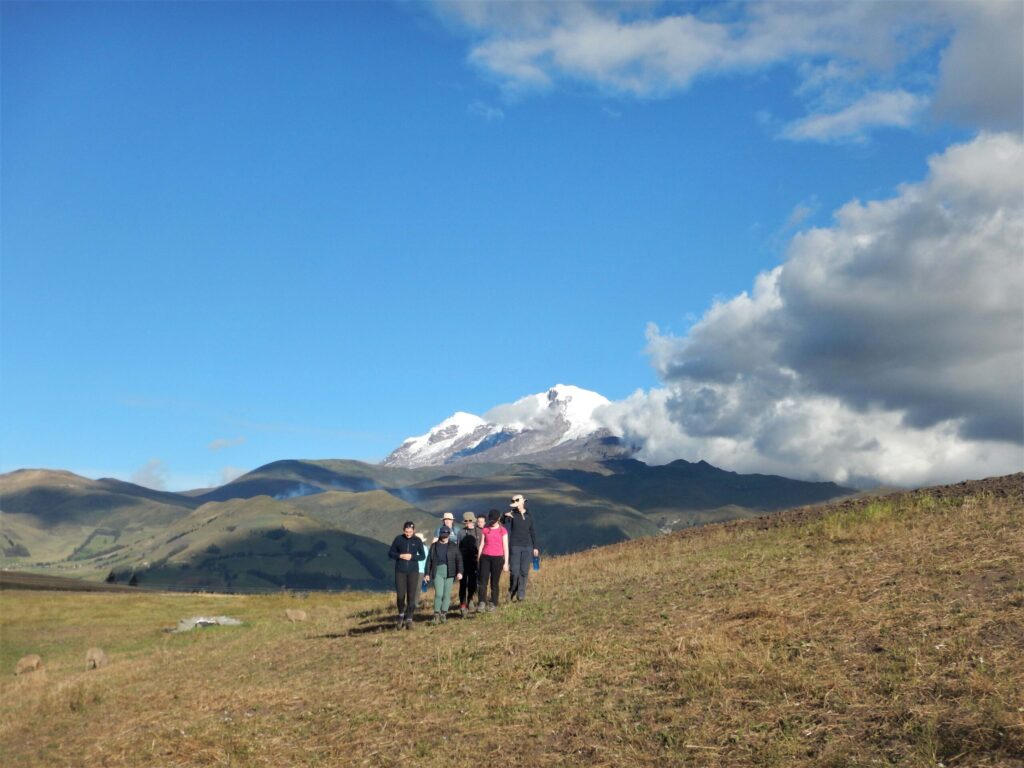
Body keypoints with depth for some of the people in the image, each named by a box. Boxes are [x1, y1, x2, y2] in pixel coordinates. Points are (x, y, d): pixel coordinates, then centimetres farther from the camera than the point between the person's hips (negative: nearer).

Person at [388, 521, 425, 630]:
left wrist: (412, 557, -14)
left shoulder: (417, 541, 1)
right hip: (400, 571, 0)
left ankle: (409, 619, 3)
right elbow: (390, 553, 4)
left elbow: (423, 555, 3)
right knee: (400, 595, -2)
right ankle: (401, 615, 24)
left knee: (411, 596, -3)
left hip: (413, 572, 0)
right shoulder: (398, 539, 0)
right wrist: (400, 556, -14)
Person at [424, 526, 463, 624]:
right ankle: (436, 614, -1)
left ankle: (443, 614, 11)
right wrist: (427, 573, 6)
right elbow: (429, 560, 11)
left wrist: (459, 572, -9)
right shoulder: (434, 546, 10)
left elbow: (459, 559, 2)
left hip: (449, 572, 1)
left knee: (447, 594, 2)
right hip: (437, 572, -1)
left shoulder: (453, 546, 7)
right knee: (439, 594, -11)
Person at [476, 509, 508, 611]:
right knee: (483, 581, -9)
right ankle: (482, 602, -8)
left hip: (497, 558, -2)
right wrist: (478, 560, 11)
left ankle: (493, 604, 12)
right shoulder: (485, 530, 7)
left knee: (494, 583, 3)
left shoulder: (503, 531, 2)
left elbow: (505, 547, 3)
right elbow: (481, 545, 11)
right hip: (485, 557, 2)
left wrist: (506, 562, 0)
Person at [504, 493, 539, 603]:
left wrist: (535, 547, 13)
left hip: (527, 547, 3)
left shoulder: (529, 516, 11)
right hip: (514, 546, -3)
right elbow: (507, 531, -5)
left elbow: (532, 532, 16)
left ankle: (521, 594, 5)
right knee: (514, 571, -6)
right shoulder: (511, 515, 0)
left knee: (524, 571, 0)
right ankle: (512, 592, 13)